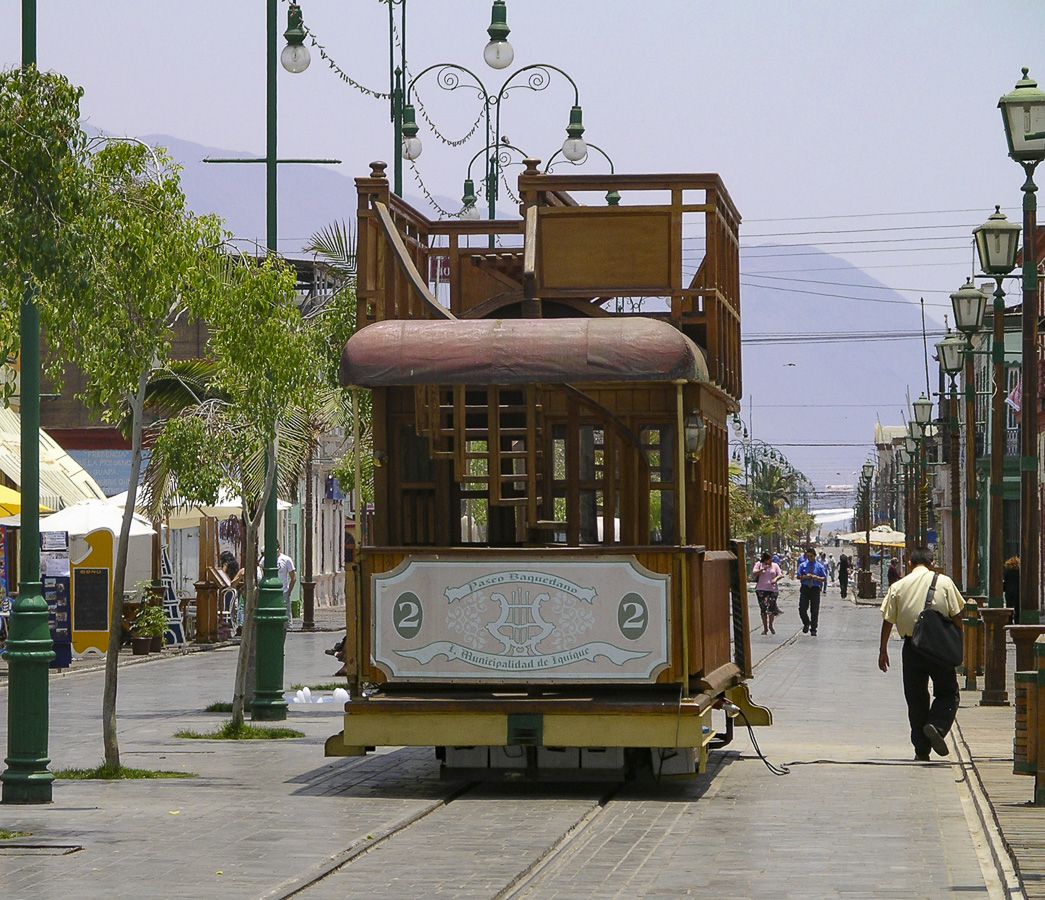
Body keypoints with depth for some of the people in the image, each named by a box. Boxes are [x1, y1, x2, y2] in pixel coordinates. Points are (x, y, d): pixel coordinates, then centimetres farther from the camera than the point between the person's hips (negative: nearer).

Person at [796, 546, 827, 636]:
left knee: (815, 610, 3)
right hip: (805, 588, 1)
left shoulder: (819, 566, 4)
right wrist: (805, 576, -15)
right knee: (802, 608, -9)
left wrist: (816, 577, -16)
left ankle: (813, 630, 13)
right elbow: (798, 576, 4)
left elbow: (824, 579, 2)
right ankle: (806, 624, 17)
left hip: (815, 589, -1)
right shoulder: (803, 565, 7)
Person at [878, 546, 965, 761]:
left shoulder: (898, 586, 3)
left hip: (911, 648, 2)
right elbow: (956, 615, -2)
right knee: (947, 693, 10)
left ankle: (921, 751, 8)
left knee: (916, 698, 9)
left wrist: (883, 650, 11)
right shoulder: (944, 582, 0)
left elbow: (888, 620, 3)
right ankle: (937, 726, -18)